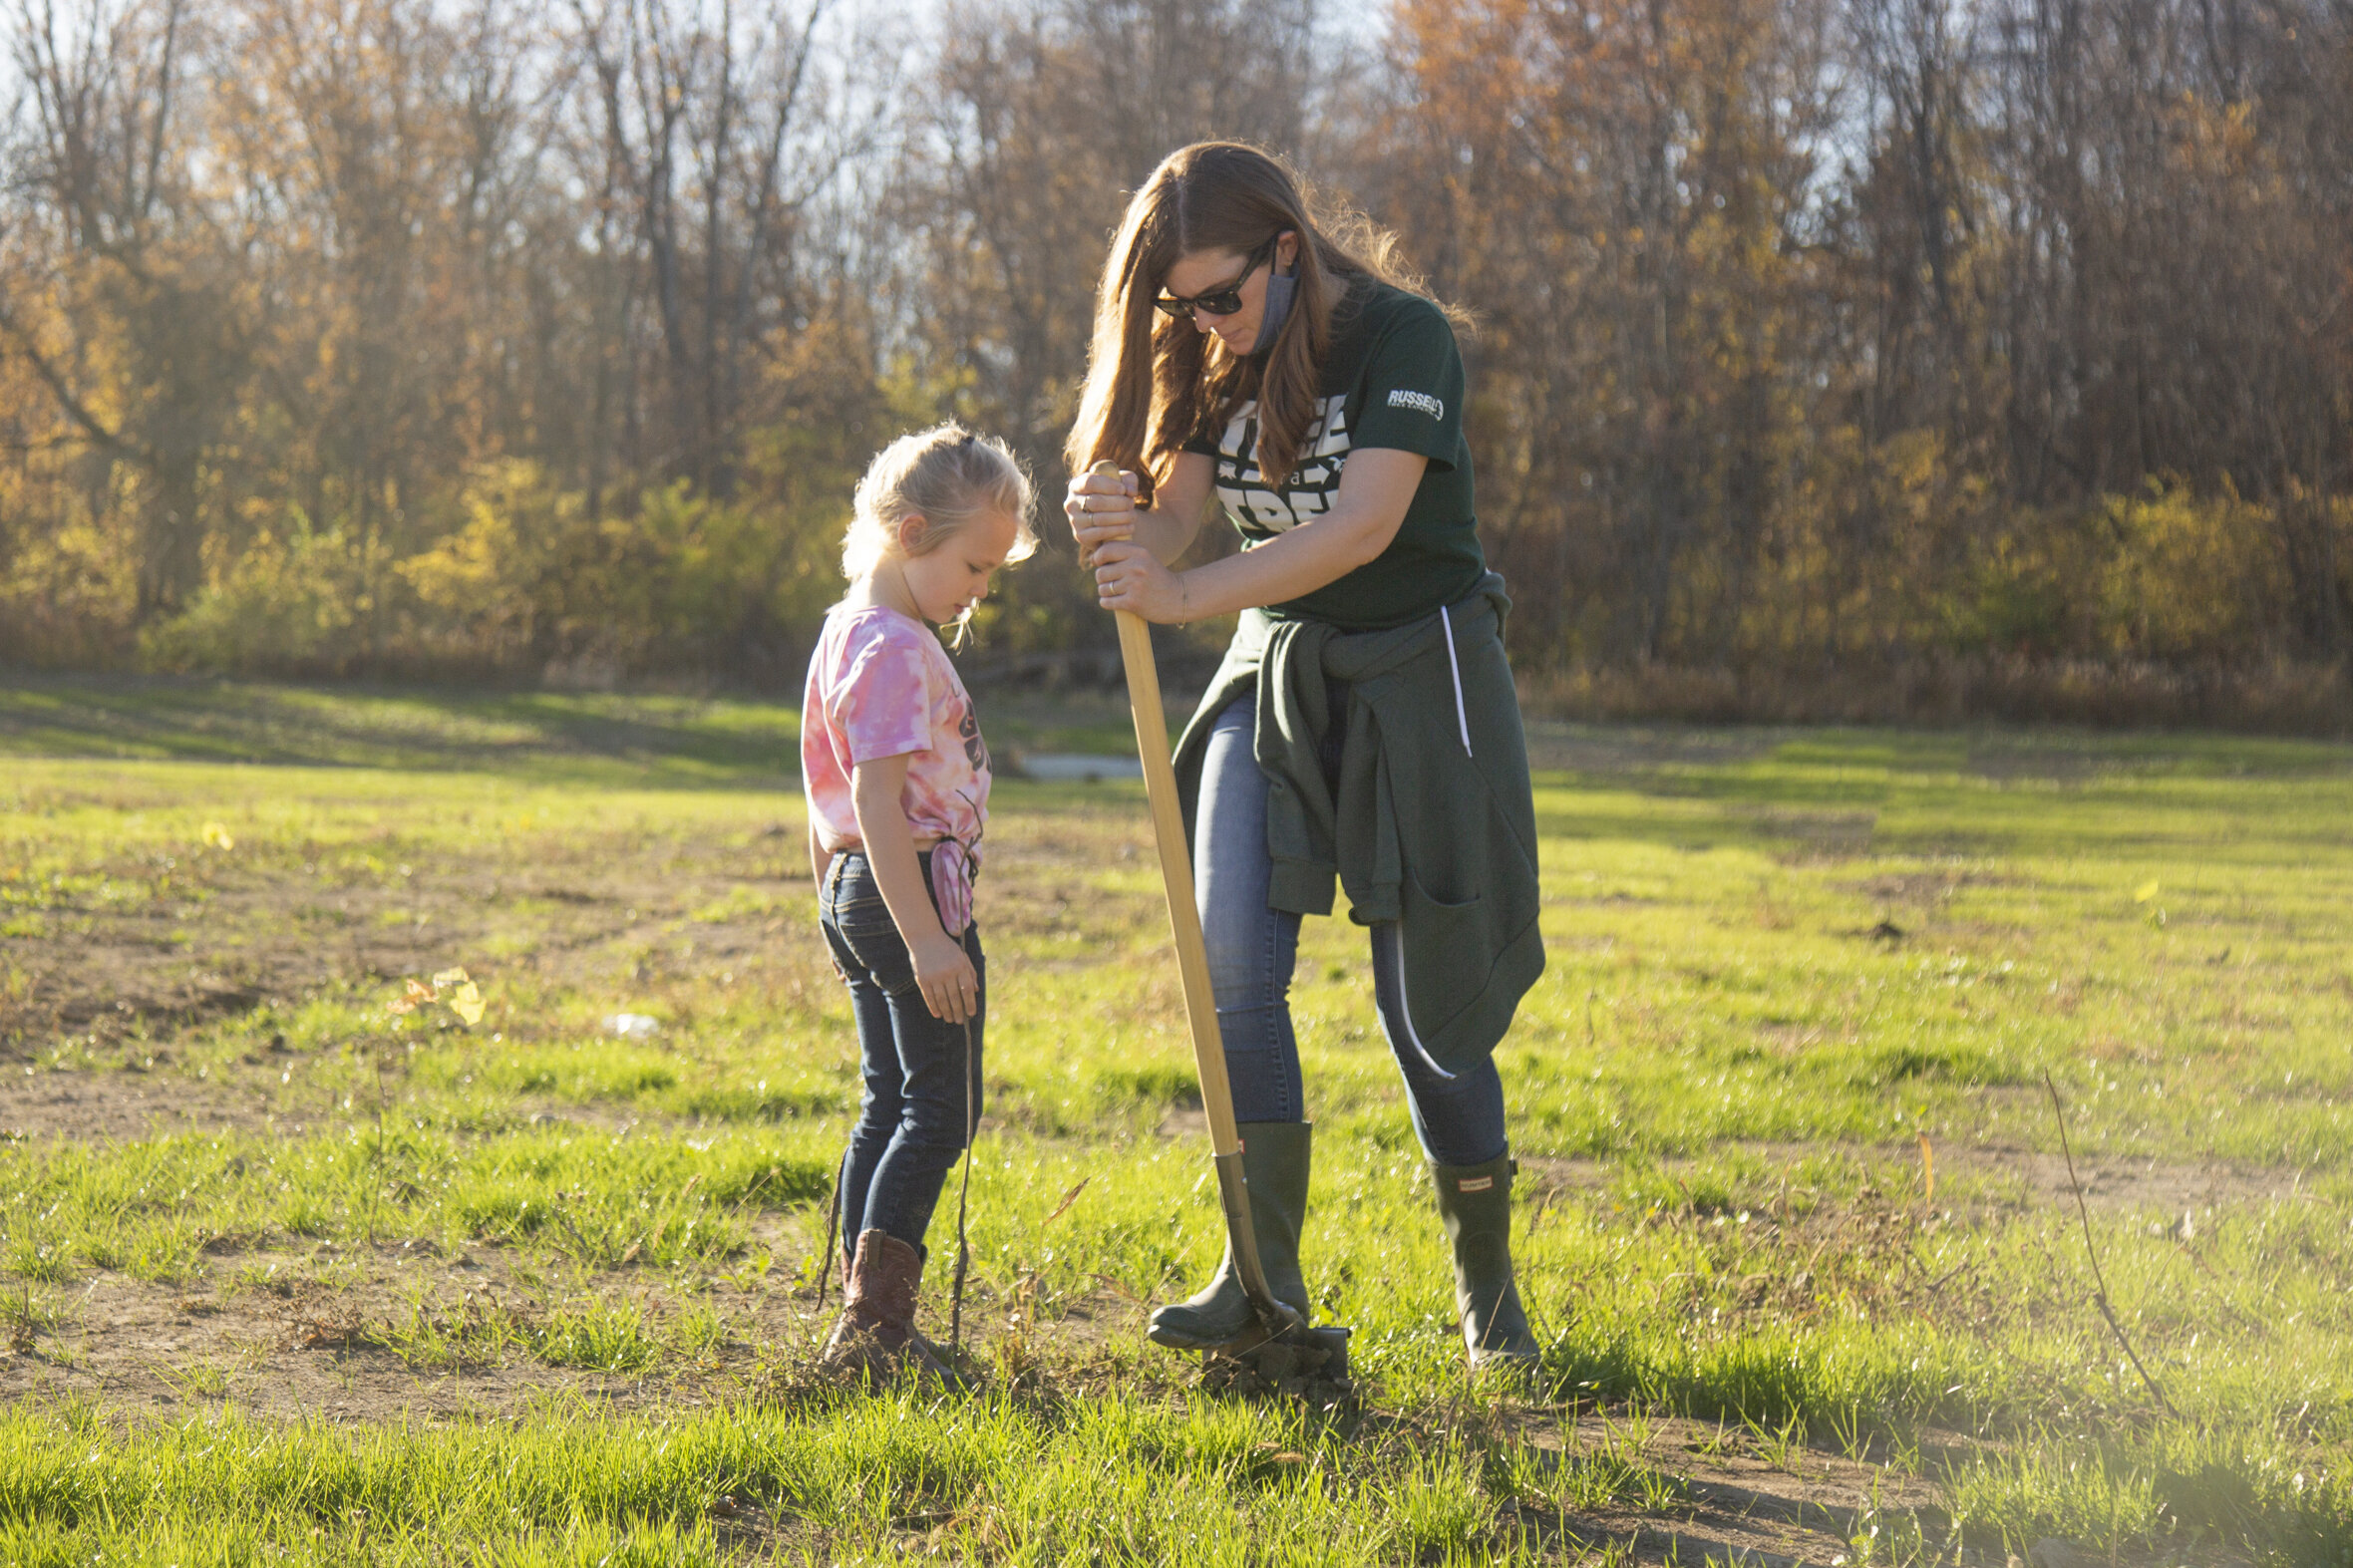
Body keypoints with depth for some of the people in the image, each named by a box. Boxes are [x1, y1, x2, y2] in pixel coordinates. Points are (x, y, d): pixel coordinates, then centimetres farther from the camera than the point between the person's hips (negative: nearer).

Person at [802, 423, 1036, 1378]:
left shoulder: (847, 632, 15)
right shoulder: (895, 650, -16)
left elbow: (832, 805, 21)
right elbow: (876, 802, -23)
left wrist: (838, 911, 27)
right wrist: (924, 940, -26)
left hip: (854, 893, 10)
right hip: (914, 892, -10)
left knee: (889, 1103, 12)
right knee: (939, 1106, -6)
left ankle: (867, 1321, 14)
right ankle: (876, 1317, -10)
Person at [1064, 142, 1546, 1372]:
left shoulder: (1402, 338, -16)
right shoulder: (1215, 364, 2)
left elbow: (1362, 528, -27)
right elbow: (1176, 512, -8)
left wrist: (1190, 594, -37)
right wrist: (1120, 525, -33)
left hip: (1415, 672, -5)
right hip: (1273, 669, 5)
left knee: (1427, 1002, -1)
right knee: (1232, 964, -12)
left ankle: (1487, 1289, 17)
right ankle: (1264, 1272, -7)